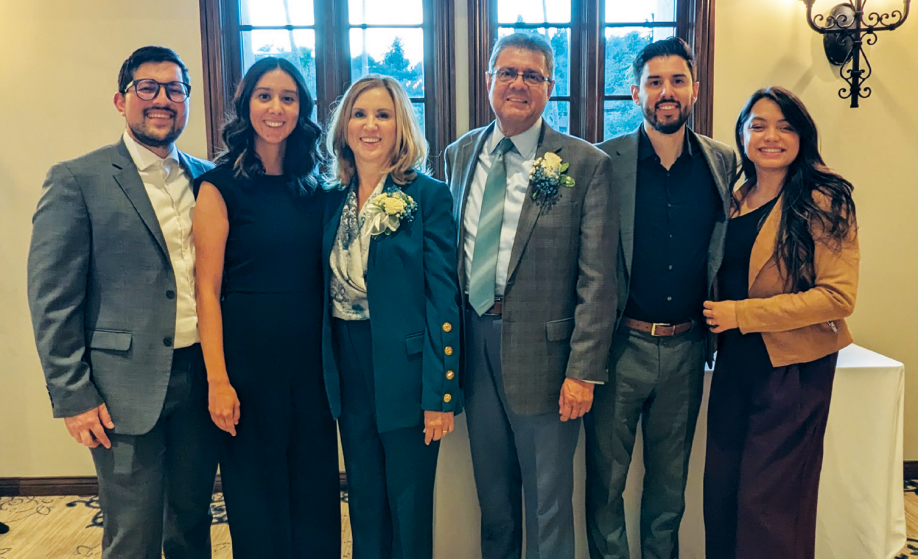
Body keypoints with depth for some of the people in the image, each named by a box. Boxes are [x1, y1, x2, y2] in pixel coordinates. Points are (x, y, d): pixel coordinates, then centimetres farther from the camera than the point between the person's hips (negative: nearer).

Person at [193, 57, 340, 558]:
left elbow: (321, 277, 10)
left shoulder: (312, 188, 8)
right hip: (249, 352, -4)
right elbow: (207, 289, -10)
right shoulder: (221, 186, -6)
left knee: (315, 484, 14)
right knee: (256, 492, 10)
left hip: (311, 354, 4)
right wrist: (218, 380, -15)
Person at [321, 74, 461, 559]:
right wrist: (327, 379, 7)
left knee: (409, 509, 9)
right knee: (364, 505, 18)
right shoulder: (334, 201, 7)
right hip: (349, 371, 5)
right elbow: (328, 291, 11)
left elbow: (443, 296, -11)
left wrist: (440, 392, -14)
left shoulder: (429, 197, -8)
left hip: (405, 369, -5)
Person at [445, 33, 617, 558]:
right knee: (492, 492, 20)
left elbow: (597, 279, -10)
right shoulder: (461, 154, 7)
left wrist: (584, 370, -13)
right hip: (473, 342, 5)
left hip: (542, 349, -4)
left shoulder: (587, 164, -8)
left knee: (548, 500, 11)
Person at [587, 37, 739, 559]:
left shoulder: (724, 162, 3)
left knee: (671, 479, 19)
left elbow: (727, 252, 11)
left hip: (686, 347, 3)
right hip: (620, 344, -2)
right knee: (606, 477, 10)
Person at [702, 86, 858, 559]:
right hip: (734, 364, 6)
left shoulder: (823, 201, -10)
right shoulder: (733, 201, 9)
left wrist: (741, 314, -18)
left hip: (793, 368, -5)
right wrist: (713, 317, 1)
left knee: (770, 503, 5)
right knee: (721, 492, 12)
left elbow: (837, 297, -16)